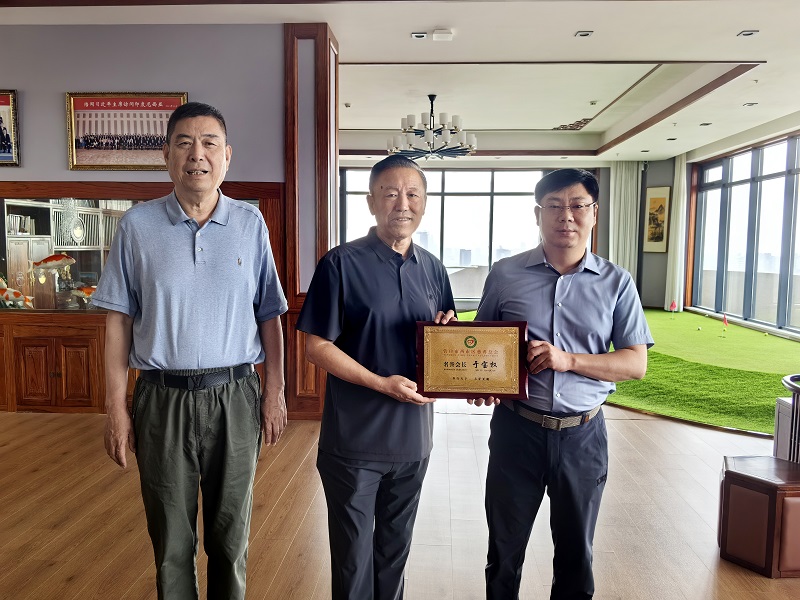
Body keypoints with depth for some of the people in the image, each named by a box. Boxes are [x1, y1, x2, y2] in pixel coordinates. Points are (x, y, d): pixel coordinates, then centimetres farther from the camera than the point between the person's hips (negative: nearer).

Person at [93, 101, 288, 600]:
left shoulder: (251, 225, 1)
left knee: (230, 536, 15)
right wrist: (116, 409, -1)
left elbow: (270, 317, 4)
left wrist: (275, 394, -2)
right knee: (171, 542, 14)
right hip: (162, 400, 0)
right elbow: (119, 322, 2)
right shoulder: (137, 225, 0)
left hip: (235, 397, 0)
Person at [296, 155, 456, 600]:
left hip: (413, 437, 5)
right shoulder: (342, 264, -10)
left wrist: (448, 331, -9)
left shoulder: (433, 269, 5)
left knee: (396, 547, 22)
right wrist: (382, 384, -20)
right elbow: (317, 346, -12)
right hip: (354, 440, -4)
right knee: (353, 554, 12)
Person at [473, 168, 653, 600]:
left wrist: (569, 360, -17)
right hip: (516, 429, 0)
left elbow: (636, 363, -3)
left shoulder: (616, 283, -1)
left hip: (582, 434, 1)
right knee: (505, 547, 15)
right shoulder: (505, 274, -1)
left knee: (576, 551, 18)